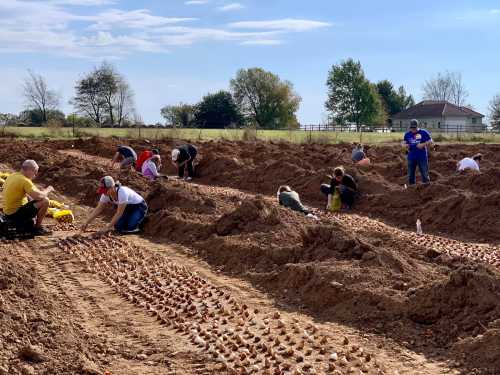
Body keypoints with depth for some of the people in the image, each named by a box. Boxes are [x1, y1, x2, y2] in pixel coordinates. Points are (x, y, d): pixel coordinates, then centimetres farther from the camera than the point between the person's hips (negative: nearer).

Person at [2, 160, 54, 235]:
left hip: (8, 212, 10)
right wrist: (48, 190, -8)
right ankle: (38, 228, 1)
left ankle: (28, 222, 20)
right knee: (45, 201, -12)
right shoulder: (24, 180, -20)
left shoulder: (12, 176, 8)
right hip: (16, 213, -10)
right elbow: (39, 196, -27)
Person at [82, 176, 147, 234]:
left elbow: (119, 213, -32)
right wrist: (86, 222, -17)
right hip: (127, 208, 6)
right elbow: (98, 209, -8)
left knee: (128, 228, -26)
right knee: (118, 227, -14)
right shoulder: (106, 194, -16)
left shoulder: (122, 192, -37)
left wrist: (108, 227, -28)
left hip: (139, 207, -6)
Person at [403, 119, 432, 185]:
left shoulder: (424, 132, -4)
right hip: (411, 157, 3)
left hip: (422, 157, -3)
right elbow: (404, 142, 16)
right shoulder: (407, 134, 6)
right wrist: (405, 145, -8)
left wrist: (423, 144, -17)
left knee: (424, 172, 4)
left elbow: (430, 141, -1)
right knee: (410, 173, 9)